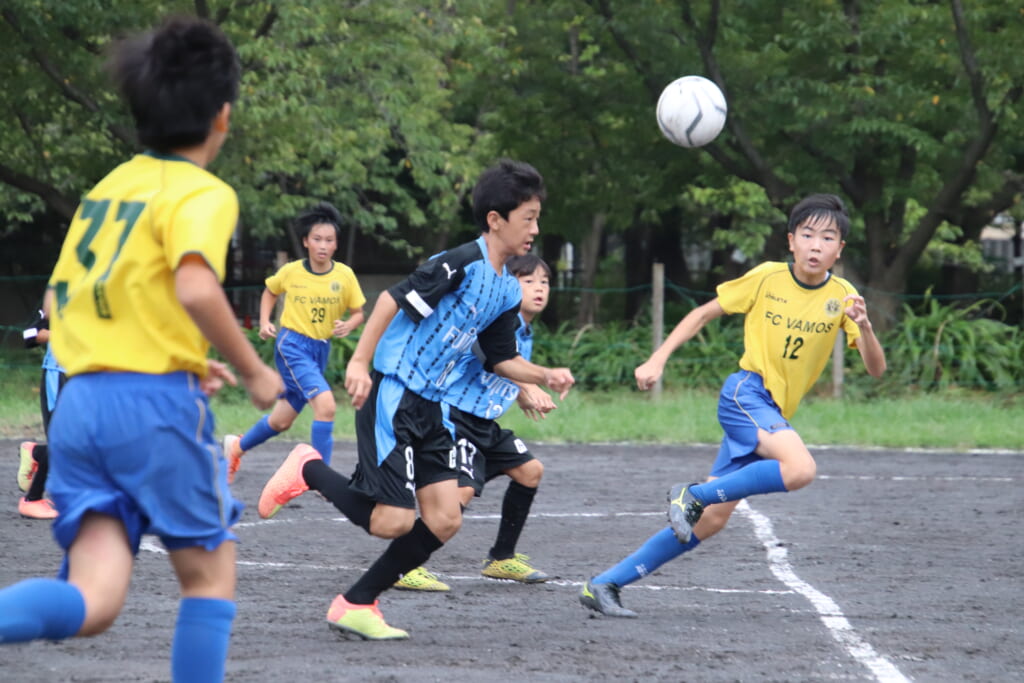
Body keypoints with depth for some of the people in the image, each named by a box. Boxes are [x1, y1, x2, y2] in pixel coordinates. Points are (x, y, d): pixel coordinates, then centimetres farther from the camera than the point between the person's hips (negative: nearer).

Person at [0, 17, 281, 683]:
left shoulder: (107, 187, 19)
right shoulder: (202, 193, -5)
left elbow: (62, 300, 24)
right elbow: (196, 287, -24)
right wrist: (253, 370, -9)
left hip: (80, 402, 6)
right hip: (157, 403, -6)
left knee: (93, 601, -3)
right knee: (211, 572, 13)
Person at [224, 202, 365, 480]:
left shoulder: (345, 276, -3)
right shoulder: (291, 272, -5)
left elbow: (358, 313, 6)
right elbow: (270, 292, 16)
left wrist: (349, 325, -16)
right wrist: (265, 323, 1)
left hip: (321, 349, 4)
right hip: (292, 344, -4)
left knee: (282, 420, 12)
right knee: (325, 403, -25)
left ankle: (238, 446, 40)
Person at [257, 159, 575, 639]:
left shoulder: (507, 291, 12)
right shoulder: (463, 263, -15)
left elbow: (501, 359, 19)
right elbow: (394, 298, -18)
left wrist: (546, 377, 2)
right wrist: (359, 361, -24)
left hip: (431, 406, 9)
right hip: (390, 395, -9)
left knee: (444, 519, 0)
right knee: (392, 521, -15)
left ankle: (356, 605, 11)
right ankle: (308, 471, 10)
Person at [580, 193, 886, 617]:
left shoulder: (842, 297, 1)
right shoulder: (767, 278, -5)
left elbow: (875, 369, -5)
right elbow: (705, 313, 7)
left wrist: (864, 327, -25)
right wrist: (657, 360, -1)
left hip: (774, 415, 5)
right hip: (746, 392, -5)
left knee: (710, 521, 1)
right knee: (800, 468, -32)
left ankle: (605, 585, 8)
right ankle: (694, 495, -17)